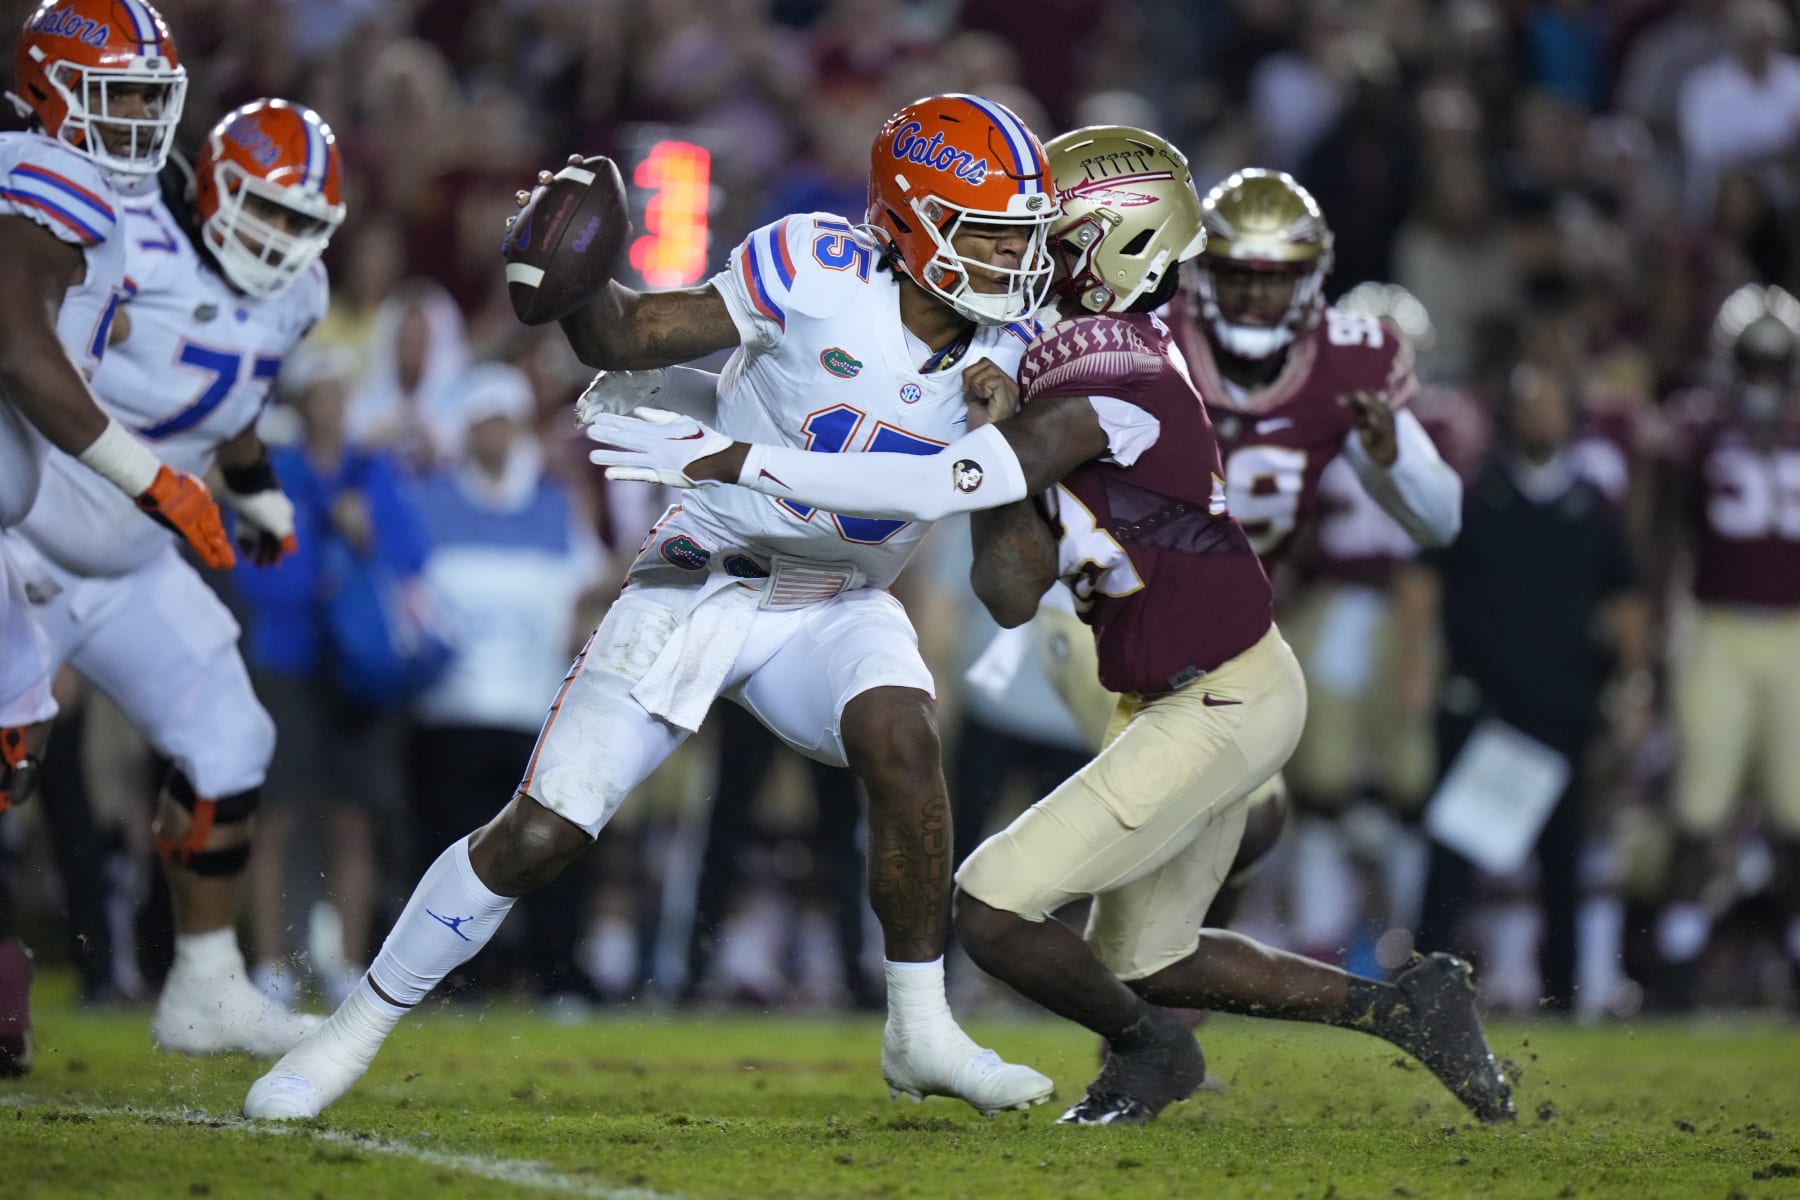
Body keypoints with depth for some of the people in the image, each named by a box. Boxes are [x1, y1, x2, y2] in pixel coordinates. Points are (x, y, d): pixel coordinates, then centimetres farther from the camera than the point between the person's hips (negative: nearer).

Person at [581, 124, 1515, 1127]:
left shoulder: (1105, 383, -24)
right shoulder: (1064, 365, 7)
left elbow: (938, 491, -33)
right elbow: (1014, 596, 3)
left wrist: (734, 461, -33)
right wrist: (996, 432, -9)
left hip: (1220, 708, -10)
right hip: (1182, 697, 10)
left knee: (994, 910, -11)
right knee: (1142, 962, 22)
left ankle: (1149, 1050, 15)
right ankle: (1407, 1006, 30)